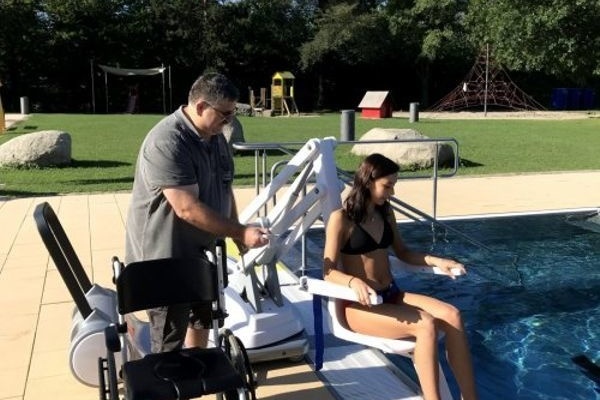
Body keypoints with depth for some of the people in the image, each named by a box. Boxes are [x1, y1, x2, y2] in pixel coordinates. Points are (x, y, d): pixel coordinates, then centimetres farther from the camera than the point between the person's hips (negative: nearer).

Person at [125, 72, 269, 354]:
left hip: (199, 250, 9)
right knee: (170, 342, 2)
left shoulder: (215, 138, 3)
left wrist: (235, 233, 5)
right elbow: (188, 209, -31)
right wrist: (239, 233, -28)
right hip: (164, 256, -9)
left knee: (202, 317, 25)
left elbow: (224, 188, 14)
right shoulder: (167, 142, -27)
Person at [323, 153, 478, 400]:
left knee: (452, 315, -19)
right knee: (426, 326, -30)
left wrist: (436, 261, 3)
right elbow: (328, 271, -14)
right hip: (360, 305, -6)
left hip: (391, 295, 6)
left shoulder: (385, 213, 10)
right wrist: (354, 282, -35)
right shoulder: (341, 219, -10)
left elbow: (403, 253, 20)